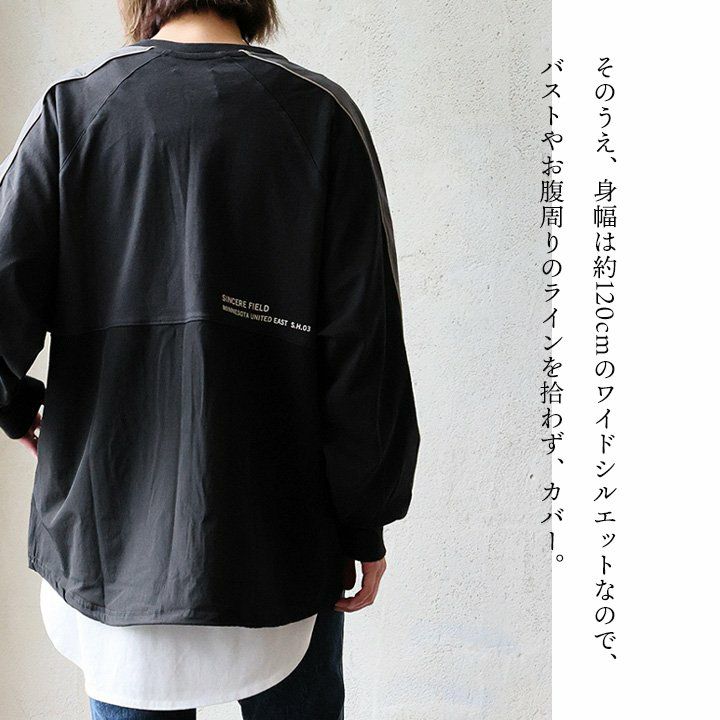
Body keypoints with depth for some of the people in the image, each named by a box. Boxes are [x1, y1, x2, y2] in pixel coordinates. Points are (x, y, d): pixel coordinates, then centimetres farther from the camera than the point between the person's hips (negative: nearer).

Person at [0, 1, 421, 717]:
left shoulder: (71, 108, -2)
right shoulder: (322, 114, -3)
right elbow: (366, 344, -6)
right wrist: (365, 523, 3)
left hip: (111, 526, 1)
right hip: (281, 533, 0)